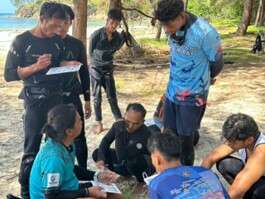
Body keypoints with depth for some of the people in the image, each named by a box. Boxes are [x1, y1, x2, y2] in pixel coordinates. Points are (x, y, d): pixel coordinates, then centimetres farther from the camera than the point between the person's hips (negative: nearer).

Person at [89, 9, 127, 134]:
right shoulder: (97, 34, -18)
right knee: (97, 97, 3)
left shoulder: (118, 36, -7)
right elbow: (91, 53, -5)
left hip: (108, 69, 3)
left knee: (112, 96, 7)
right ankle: (99, 124, 12)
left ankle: (119, 121, 17)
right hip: (95, 69, -3)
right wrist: (97, 62, 3)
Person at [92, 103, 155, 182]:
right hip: (120, 160, 6)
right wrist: (101, 158, -16)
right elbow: (106, 140, -1)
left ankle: (141, 180, -4)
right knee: (96, 154, -6)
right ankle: (125, 173, 3)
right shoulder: (118, 125, -14)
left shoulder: (146, 135, -28)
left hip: (140, 166, -5)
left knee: (133, 163, -38)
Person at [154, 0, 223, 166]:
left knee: (185, 140, 3)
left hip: (192, 96, -6)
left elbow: (217, 64, -9)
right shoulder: (173, 29, -6)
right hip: (172, 92, 6)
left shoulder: (205, 33, -25)